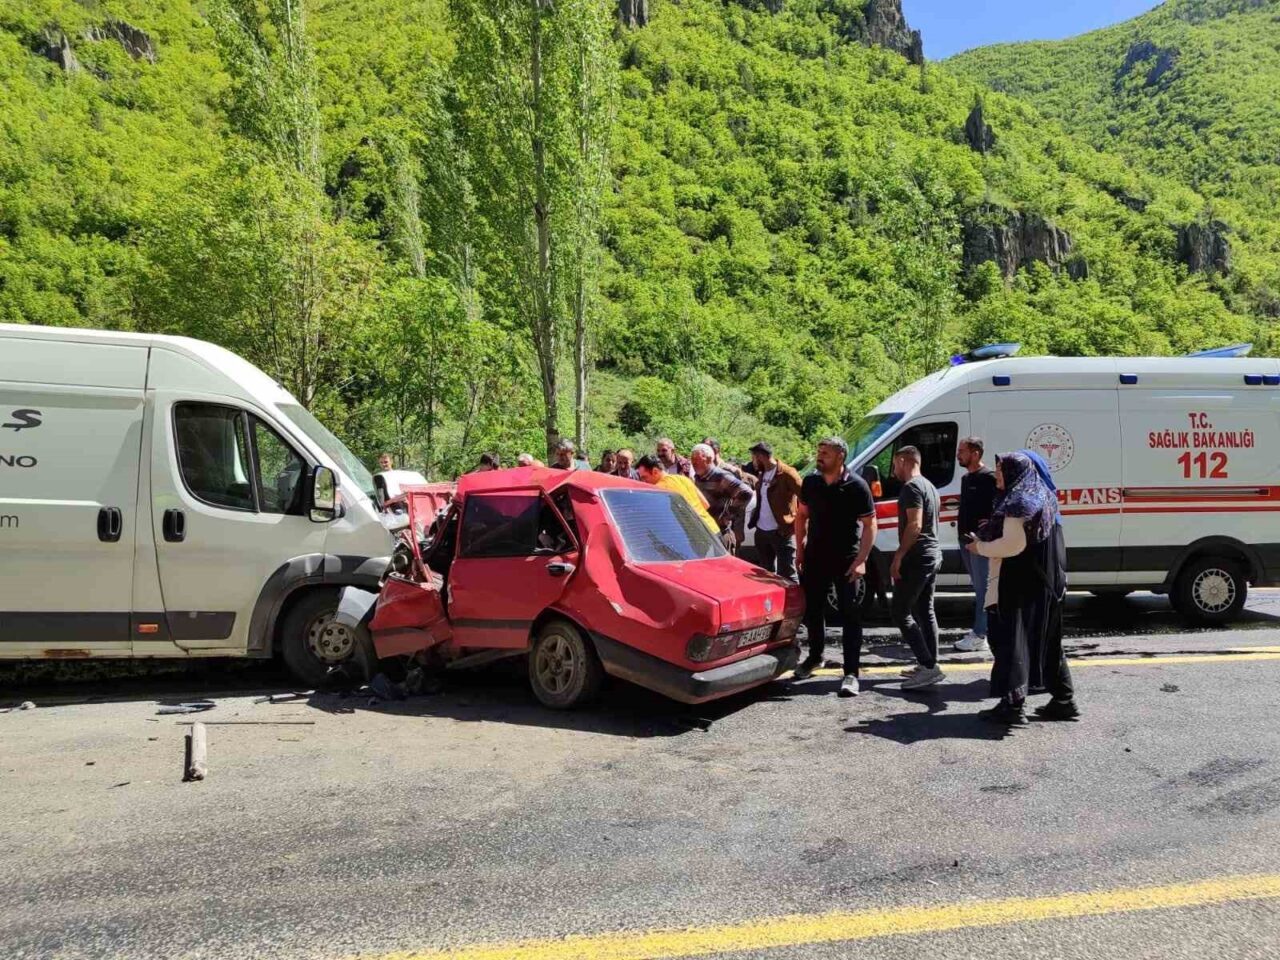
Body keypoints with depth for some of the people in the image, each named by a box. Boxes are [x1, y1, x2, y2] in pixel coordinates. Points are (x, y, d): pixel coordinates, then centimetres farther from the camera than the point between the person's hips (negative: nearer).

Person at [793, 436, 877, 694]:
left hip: (846, 559, -4)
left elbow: (870, 525, -9)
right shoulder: (811, 481, 1)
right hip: (815, 557, 5)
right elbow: (801, 515, 12)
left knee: (850, 615, -2)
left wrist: (861, 560, -17)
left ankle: (851, 673, 1)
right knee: (812, 608, 15)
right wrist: (800, 550, 7)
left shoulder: (857, 486, -12)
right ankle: (814, 657, 36)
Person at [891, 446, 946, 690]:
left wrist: (898, 557, -22)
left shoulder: (912, 487, -14)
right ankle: (930, 666, 16)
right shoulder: (929, 486, 18)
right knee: (925, 611, 13)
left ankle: (928, 666, -15)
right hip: (932, 555, 10)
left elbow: (914, 525, -23)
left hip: (917, 557, -10)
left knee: (900, 612, -8)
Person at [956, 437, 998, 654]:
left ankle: (979, 636, -5)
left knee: (982, 588, -6)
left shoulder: (988, 477, -11)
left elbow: (995, 508, -18)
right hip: (966, 539, 9)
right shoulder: (966, 478, 16)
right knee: (978, 586, 15)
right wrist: (961, 528, 10)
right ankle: (980, 629, 24)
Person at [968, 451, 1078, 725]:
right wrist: (990, 535, 15)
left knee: (1011, 641, -6)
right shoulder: (1043, 500, 16)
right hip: (1046, 586, 10)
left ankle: (1014, 704, -7)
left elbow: (1013, 545, -21)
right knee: (1047, 641, 17)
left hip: (1019, 587, -10)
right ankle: (1063, 700, 23)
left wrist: (980, 546, -7)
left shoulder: (1019, 503, -14)